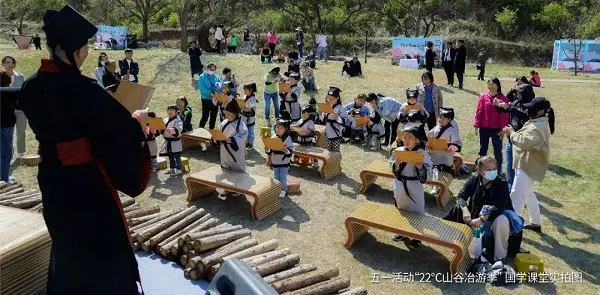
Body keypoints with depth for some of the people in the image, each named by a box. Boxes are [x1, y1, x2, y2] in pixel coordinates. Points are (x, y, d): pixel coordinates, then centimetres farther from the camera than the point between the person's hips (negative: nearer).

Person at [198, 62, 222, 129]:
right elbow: (202, 88, -15)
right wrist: (211, 93, -25)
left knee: (213, 116, 13)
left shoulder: (217, 77, 6)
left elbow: (221, 87, 3)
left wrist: (218, 93, -19)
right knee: (205, 116, -8)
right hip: (206, 99, -4)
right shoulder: (202, 77, -5)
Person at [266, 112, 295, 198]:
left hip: (284, 162, -4)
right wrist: (267, 150, -21)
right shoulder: (273, 137, -4)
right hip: (275, 162, 4)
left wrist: (285, 150, -37)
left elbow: (290, 151, -18)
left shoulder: (287, 138, -15)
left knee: (282, 177, 1)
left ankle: (284, 190, 18)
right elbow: (270, 152, 0)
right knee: (276, 177, 15)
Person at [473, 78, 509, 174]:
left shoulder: (503, 99, -6)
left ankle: (498, 172, 20)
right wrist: (476, 125, -4)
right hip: (484, 128, 2)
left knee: (498, 151, 8)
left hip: (497, 129, -2)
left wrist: (503, 129, -10)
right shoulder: (483, 97, 0)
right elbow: (479, 111, 1)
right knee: (482, 150, 13)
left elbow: (505, 115, -7)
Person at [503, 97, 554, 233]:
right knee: (528, 193, 22)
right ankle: (536, 222, 34)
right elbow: (527, 139, 13)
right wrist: (513, 133, -1)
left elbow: (525, 141, -31)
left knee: (516, 195, -8)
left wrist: (512, 133, -17)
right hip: (527, 164, 11)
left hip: (528, 165, -11)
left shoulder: (538, 126, -22)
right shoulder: (538, 122, 12)